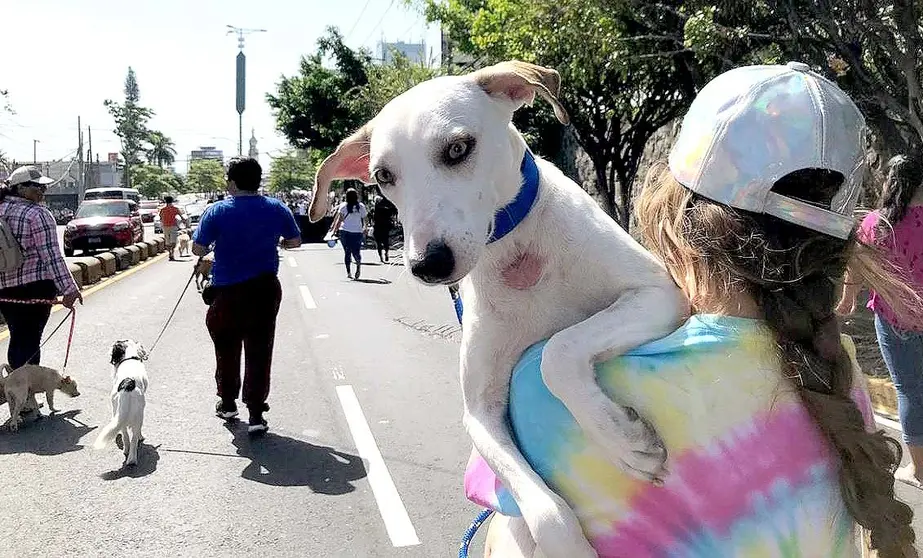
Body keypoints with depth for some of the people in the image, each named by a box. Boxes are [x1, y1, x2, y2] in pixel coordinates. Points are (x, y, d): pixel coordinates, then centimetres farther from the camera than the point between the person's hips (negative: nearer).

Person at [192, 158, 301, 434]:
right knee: (259, 350, 4)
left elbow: (197, 249, -6)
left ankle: (227, 402, 30)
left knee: (227, 349, 17)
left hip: (228, 291, -1)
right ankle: (256, 413, 1)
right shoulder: (277, 209, -2)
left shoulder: (217, 211, -9)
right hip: (265, 289, 1)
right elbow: (294, 242, 8)